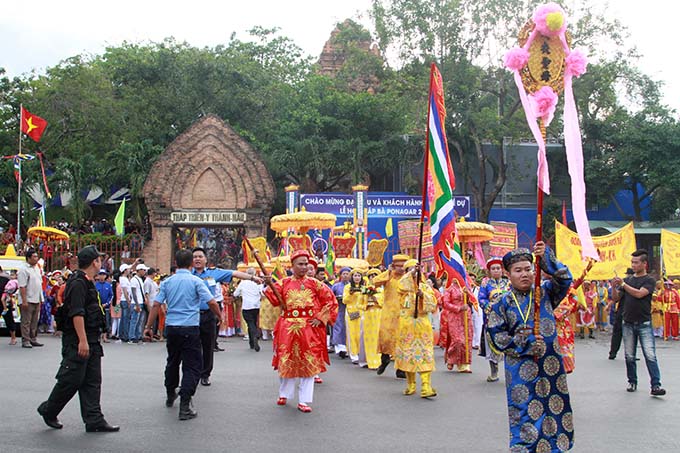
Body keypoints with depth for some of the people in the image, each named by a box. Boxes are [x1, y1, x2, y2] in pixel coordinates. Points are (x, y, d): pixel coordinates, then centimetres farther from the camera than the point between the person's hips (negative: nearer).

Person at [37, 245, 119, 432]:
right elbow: (76, 313, -23)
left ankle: (94, 421, 10)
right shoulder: (78, 283, -15)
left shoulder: (87, 283, 17)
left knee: (92, 381, 8)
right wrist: (82, 341, -26)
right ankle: (48, 410, 20)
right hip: (77, 341, -10)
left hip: (91, 341, 10)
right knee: (71, 380, -1)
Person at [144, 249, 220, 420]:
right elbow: (211, 302, -10)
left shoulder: (167, 282, 6)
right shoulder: (195, 281, -5)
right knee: (192, 366, -1)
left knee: (172, 361, 22)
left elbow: (156, 305, 2)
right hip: (190, 328, -5)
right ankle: (185, 405, -9)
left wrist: (149, 326, 8)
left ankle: (170, 396, 40)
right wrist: (220, 317, 6)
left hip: (171, 327, 5)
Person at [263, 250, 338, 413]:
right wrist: (269, 285, -23)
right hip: (288, 328, 0)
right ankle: (284, 394, 31)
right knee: (286, 362, 9)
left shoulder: (314, 283, 3)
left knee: (309, 363, 1)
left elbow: (330, 300, 5)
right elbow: (275, 300, -9)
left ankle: (304, 401, 10)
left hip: (309, 328, 0)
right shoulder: (283, 283, 4)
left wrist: (321, 318, -2)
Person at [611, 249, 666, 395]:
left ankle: (655, 385, -9)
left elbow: (639, 293, -20)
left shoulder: (649, 280, -3)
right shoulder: (628, 279, 10)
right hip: (628, 323, 4)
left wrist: (623, 284, -20)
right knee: (629, 356, 8)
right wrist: (614, 287, -10)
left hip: (644, 324, -4)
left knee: (650, 355, -9)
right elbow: (616, 298, 8)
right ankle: (632, 382, 19)